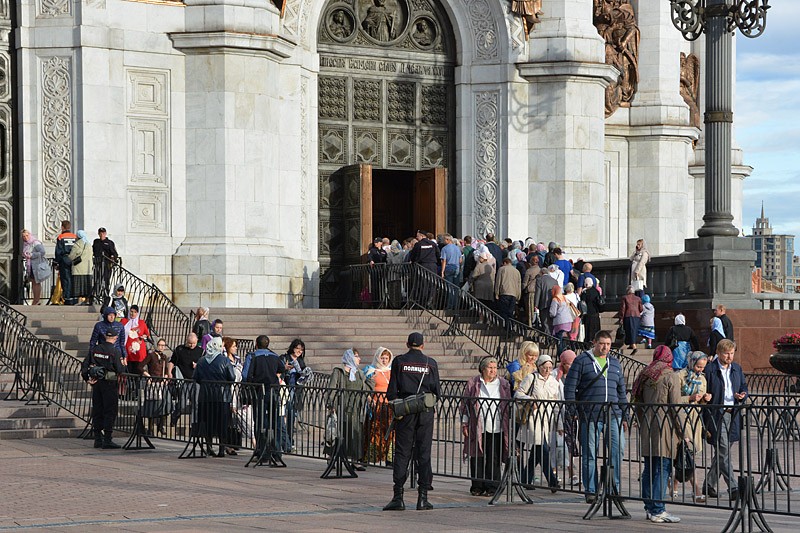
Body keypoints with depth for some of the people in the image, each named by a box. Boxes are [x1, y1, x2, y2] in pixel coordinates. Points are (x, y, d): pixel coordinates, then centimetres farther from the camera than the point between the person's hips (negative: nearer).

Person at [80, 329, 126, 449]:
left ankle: (97, 439, 16)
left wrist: (86, 378, 11)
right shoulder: (115, 352, -12)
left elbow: (85, 365, 4)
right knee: (110, 411, -1)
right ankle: (107, 440, -4)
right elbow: (120, 370, -13)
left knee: (97, 410, 11)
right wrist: (124, 367, 8)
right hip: (109, 384, -5)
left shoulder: (94, 349, 4)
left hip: (96, 384, 5)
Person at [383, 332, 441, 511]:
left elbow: (392, 389, -2)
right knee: (424, 453, 4)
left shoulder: (399, 361, 0)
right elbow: (437, 391, 5)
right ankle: (423, 498, 2)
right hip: (426, 411, 1)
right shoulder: (431, 363, 3)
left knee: (402, 453, 1)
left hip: (404, 409, -1)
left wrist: (393, 403, 15)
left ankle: (398, 498, -5)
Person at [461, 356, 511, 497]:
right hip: (477, 428, 0)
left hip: (496, 429, 0)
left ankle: (492, 487, 5)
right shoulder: (473, 384, 6)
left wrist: (508, 425, 6)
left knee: (494, 459, -1)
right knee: (477, 459, 1)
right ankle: (477, 487, 9)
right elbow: (465, 404, 8)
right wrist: (464, 423, 2)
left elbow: (508, 406, 10)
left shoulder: (503, 384, 8)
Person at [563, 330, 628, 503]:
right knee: (589, 454, 0)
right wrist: (573, 412, -8)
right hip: (589, 416, -4)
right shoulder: (582, 361, 3)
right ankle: (591, 491, 8)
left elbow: (621, 391, 23)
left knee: (617, 449, -7)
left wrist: (624, 416, 17)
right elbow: (569, 387, 0)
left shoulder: (615, 364, 19)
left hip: (613, 415, 4)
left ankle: (614, 488, 2)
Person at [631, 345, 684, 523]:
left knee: (649, 469, 12)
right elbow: (675, 407, -9)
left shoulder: (644, 376, 12)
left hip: (647, 428, 6)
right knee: (662, 470, -5)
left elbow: (637, 404, 14)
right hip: (665, 427, -6)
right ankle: (657, 510, -7)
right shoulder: (671, 377, -6)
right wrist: (682, 432, -5)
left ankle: (650, 508, 17)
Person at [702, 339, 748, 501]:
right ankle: (733, 488, -11)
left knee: (721, 452, 12)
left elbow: (744, 387, 21)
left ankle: (709, 485, 24)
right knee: (723, 452, -10)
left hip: (732, 415, 6)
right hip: (715, 415, -6)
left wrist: (742, 395, -3)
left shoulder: (737, 369, 12)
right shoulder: (709, 370, -7)